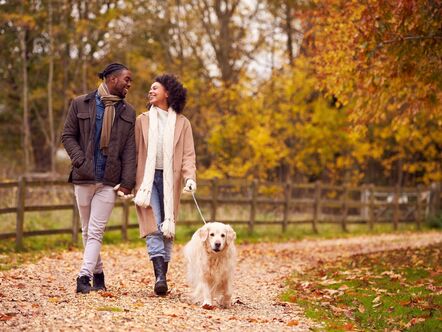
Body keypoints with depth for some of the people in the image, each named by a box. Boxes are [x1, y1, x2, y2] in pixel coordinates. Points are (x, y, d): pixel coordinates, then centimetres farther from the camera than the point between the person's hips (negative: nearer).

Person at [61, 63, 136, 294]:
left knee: (96, 231, -8)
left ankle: (85, 276, -12)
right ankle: (97, 273, 21)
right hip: (84, 178, 0)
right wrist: (80, 161, -10)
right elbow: (68, 136, 4)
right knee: (87, 231, 8)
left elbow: (129, 150, 3)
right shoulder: (81, 104, 2)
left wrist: (127, 182, -6)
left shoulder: (128, 112, 8)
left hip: (109, 181, 0)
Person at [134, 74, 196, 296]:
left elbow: (188, 154, 3)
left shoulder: (181, 123, 10)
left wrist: (190, 177, -14)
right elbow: (133, 152, 9)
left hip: (170, 180, 0)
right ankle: (160, 276, -23)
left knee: (167, 229, 1)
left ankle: (163, 275, 6)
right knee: (153, 227, -13)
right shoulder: (142, 120, 12)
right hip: (147, 178, 0)